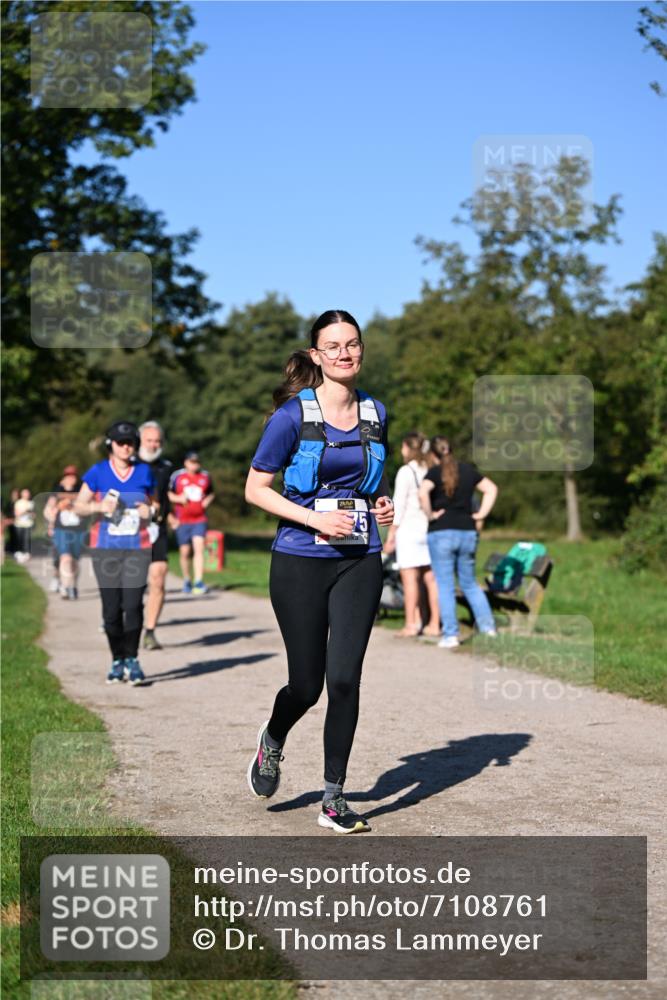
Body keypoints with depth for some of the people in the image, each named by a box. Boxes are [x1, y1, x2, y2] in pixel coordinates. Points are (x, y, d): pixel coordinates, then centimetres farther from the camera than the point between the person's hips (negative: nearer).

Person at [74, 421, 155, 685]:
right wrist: (99, 506, -15)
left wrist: (150, 511, -4)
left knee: (133, 604, -11)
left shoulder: (144, 472, 7)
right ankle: (117, 661, 14)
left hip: (137, 547, 0)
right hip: (105, 548, 0)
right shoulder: (98, 472, 2)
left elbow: (153, 503, 19)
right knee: (111, 607, 2)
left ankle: (131, 659, -1)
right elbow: (78, 505, 3)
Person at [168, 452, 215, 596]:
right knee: (184, 551, 5)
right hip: (182, 520, 0)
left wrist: (208, 500, 1)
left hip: (200, 520, 1)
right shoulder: (177, 476, 1)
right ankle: (187, 581, 23)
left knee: (199, 547, -15)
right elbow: (169, 493, 8)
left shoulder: (205, 476, 8)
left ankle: (199, 582, -19)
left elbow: (211, 493, 22)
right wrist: (178, 498, -10)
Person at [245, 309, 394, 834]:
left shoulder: (375, 413, 8)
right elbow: (255, 489, -5)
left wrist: (381, 504, 3)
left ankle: (334, 798, 8)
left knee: (345, 677, -5)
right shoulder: (293, 414, -7)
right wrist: (316, 519, -15)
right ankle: (272, 742, 37)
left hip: (360, 562, 3)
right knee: (307, 684, 2)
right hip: (301, 561, -3)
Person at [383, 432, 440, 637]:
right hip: (430, 528, 6)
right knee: (430, 577, 7)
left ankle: (411, 624, -3)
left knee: (409, 577, -3)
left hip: (409, 527, -6)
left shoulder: (406, 471, -8)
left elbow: (399, 505, -10)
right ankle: (434, 623, 9)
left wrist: (390, 535, -6)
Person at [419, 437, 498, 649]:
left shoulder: (435, 472, -7)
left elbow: (423, 493, -25)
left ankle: (450, 635, -1)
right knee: (469, 583, 18)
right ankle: (488, 625, 13)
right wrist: (482, 513, 10)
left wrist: (430, 514, -12)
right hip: (468, 532, 5)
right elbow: (491, 489, 13)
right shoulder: (468, 470, 9)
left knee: (445, 586, 1)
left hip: (441, 533, -5)